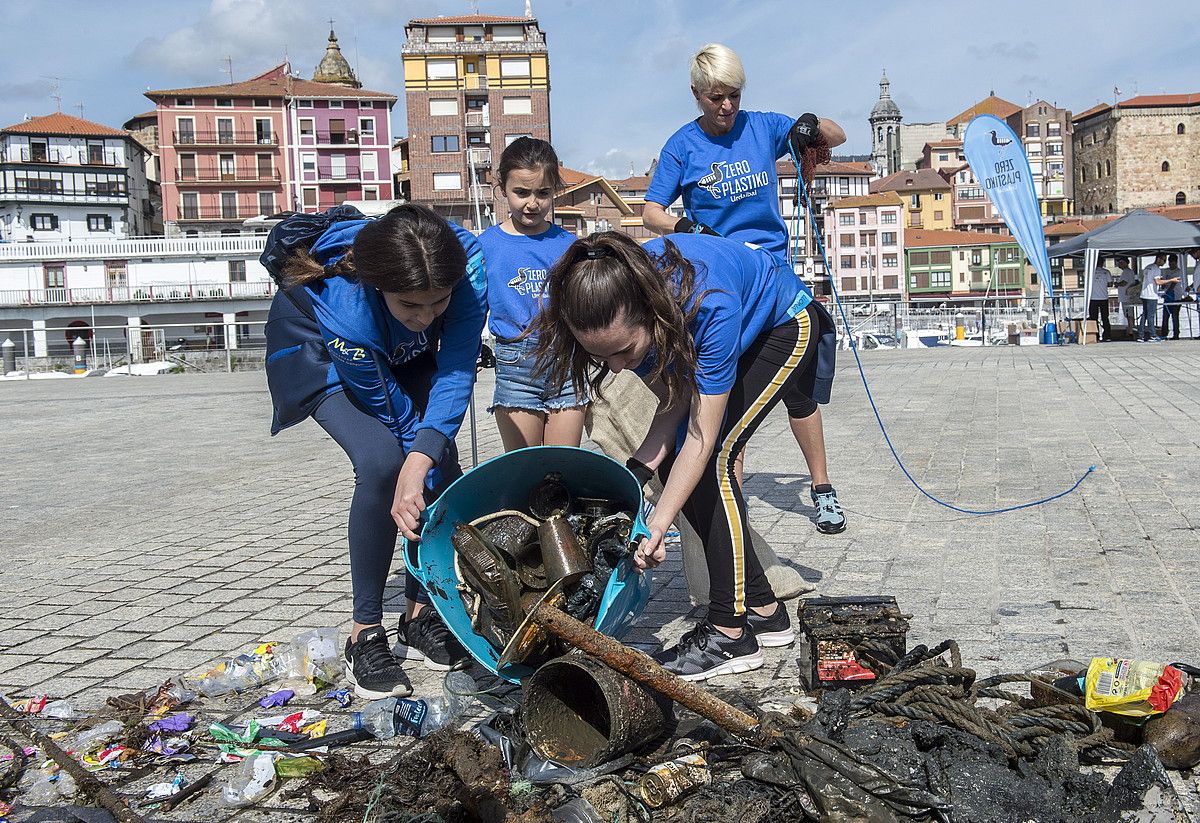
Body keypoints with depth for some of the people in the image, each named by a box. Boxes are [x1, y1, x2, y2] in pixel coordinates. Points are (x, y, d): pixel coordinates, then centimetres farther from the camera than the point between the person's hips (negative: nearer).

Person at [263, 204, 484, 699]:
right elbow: (394, 414, -29)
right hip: (316, 350, -4)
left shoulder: (468, 260, -35)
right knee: (381, 461, -26)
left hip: (402, 353, 4)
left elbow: (457, 368, -35)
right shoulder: (345, 307, -42)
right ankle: (366, 632, -12)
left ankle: (419, 614, 4)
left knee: (440, 459, -14)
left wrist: (422, 457, -47)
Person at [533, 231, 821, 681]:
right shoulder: (613, 302, -26)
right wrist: (634, 474, -31)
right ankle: (763, 609, 9)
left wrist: (658, 525, -41)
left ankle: (730, 634, -12)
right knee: (673, 462, -3)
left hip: (784, 326, -6)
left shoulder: (708, 305, -44)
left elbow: (702, 435, -37)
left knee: (714, 457, -20)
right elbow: (673, 402, -18)